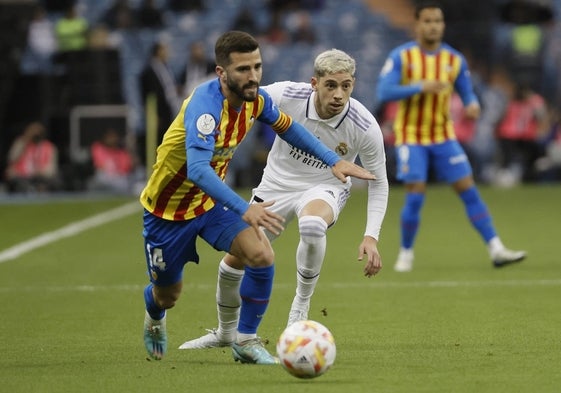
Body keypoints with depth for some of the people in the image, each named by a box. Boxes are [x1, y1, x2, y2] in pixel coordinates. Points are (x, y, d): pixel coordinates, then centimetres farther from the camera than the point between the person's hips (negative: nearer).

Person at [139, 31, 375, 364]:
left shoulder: (256, 99, -12)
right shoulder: (205, 105, -35)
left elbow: (287, 126, 12)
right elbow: (197, 170, -48)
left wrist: (334, 161, 6)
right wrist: (244, 209, -58)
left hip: (211, 203, 5)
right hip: (168, 209, -5)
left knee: (262, 256, -19)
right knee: (168, 294, 11)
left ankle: (246, 342, -2)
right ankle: (155, 318, 50)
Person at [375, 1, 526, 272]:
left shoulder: (455, 60, 1)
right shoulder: (401, 56, -8)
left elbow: (467, 93, 7)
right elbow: (383, 92, -16)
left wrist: (472, 105, -17)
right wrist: (420, 87, -27)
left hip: (443, 137, 3)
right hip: (411, 137, -3)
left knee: (469, 191, -3)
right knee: (415, 198, -10)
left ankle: (496, 250, -4)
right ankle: (406, 254, 10)